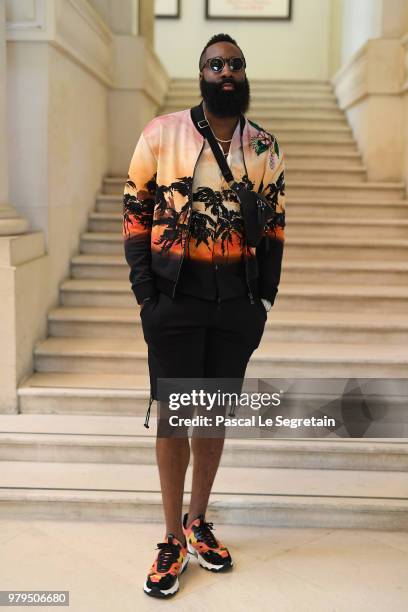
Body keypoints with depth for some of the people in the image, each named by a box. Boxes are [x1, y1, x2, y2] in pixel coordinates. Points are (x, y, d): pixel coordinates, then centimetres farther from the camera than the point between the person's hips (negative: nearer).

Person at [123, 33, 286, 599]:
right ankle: (173, 540, 19)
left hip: (238, 297, 3)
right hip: (175, 295, -2)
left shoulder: (265, 148, 5)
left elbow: (274, 226, 11)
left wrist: (264, 298, 4)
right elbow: (135, 214, 0)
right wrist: (146, 294, -7)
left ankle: (199, 524, 30)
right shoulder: (161, 134, -3)